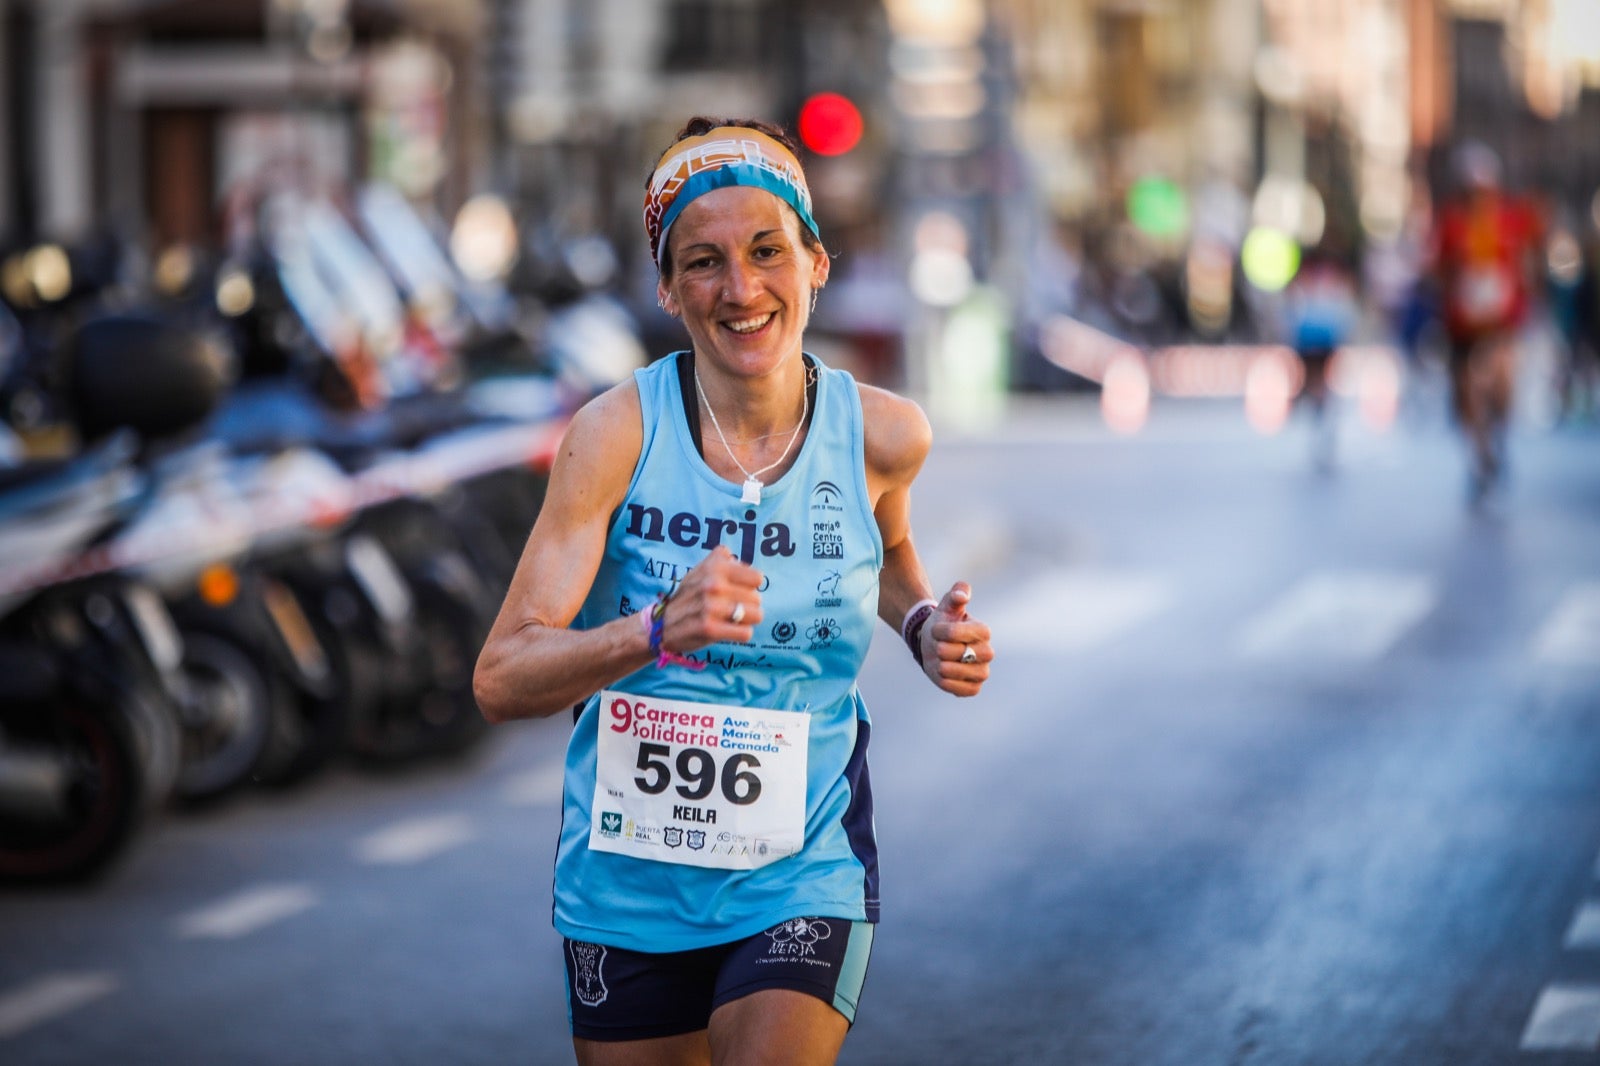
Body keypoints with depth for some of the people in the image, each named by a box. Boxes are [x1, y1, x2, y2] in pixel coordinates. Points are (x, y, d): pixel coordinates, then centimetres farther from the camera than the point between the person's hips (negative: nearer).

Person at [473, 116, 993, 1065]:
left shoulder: (881, 434, -7)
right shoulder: (619, 433, -14)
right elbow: (501, 682, -19)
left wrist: (923, 625, -2)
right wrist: (659, 631, -35)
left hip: (803, 877, 0)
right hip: (629, 880, 0)